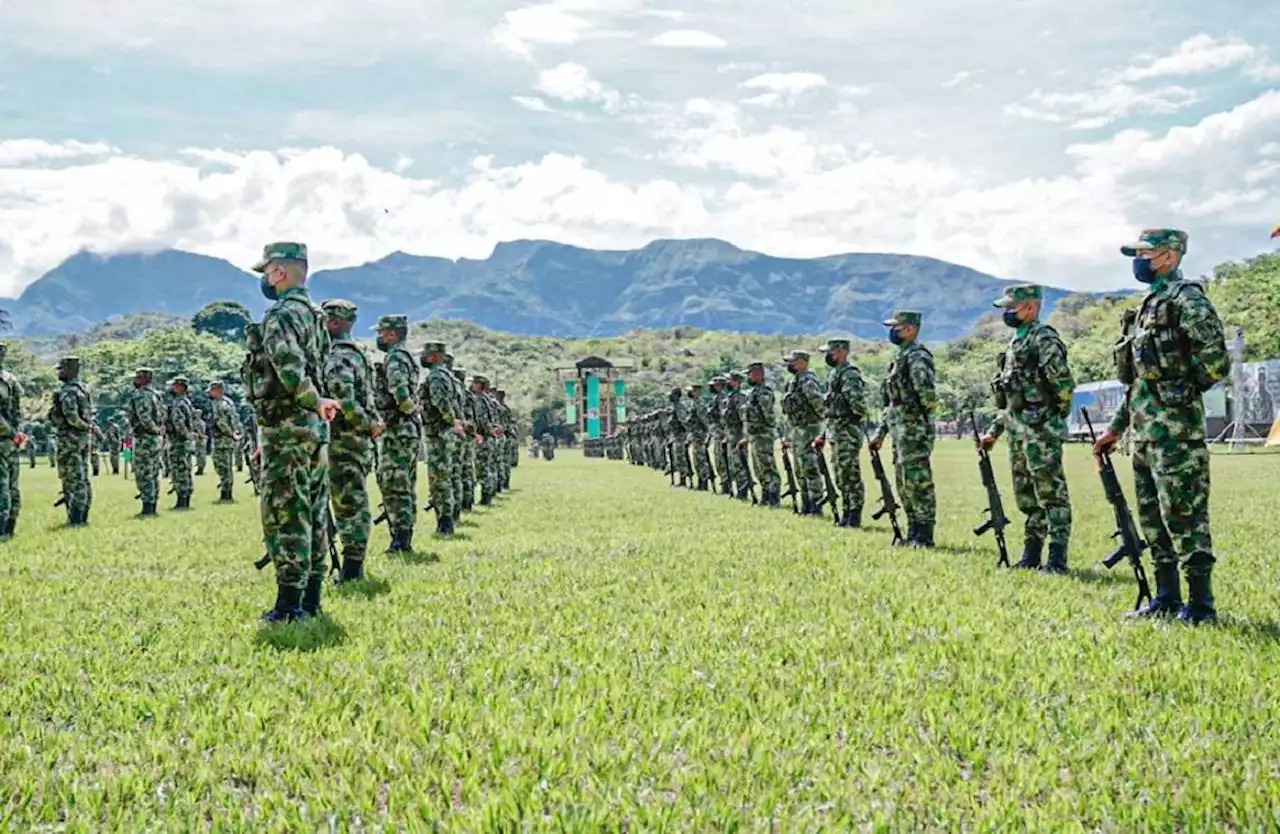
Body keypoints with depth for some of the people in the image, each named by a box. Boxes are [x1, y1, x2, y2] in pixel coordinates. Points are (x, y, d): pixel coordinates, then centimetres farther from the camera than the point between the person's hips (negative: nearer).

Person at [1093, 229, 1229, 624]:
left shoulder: (1188, 299, -8)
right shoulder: (1148, 305, 19)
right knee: (1152, 516, 12)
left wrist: (1179, 387, -5)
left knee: (1183, 514, -7)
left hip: (1176, 428, -9)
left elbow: (1216, 364, -16)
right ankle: (1166, 597, 20)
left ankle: (1200, 604, -1)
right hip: (1144, 430, 9)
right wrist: (1116, 427, 21)